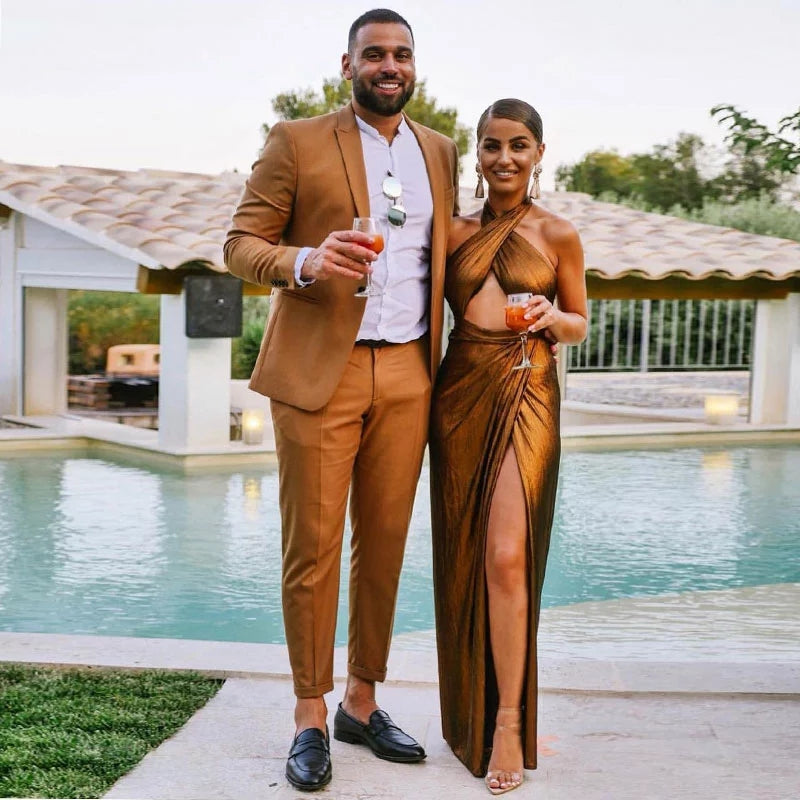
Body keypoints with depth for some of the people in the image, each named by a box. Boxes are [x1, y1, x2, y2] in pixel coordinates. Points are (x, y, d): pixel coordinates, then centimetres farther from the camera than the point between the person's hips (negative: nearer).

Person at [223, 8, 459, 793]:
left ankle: (361, 703, 22)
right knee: (313, 547, 0)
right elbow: (240, 243, -1)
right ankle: (310, 719, 12)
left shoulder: (439, 152, 16)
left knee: (384, 545, 8)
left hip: (406, 375, 4)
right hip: (319, 371, -4)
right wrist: (306, 262, -21)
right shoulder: (296, 143, 2)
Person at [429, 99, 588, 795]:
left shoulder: (558, 234, 2)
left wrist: (551, 317, -11)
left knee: (506, 557, -13)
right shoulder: (455, 230, 9)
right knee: (462, 559, 7)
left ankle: (510, 723, -1)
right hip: (458, 394, 3)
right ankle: (468, 709, 22)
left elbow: (579, 326, 8)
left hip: (525, 398, -3)